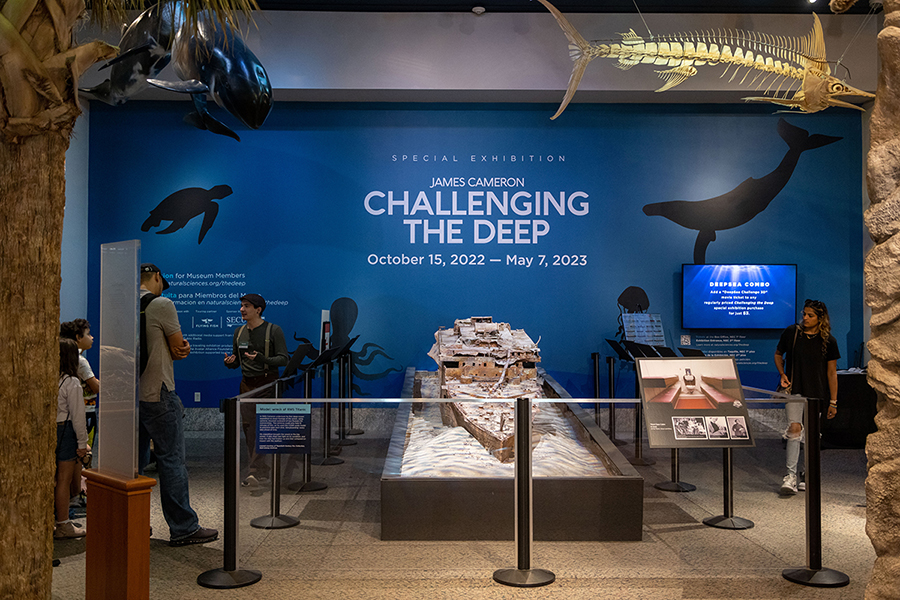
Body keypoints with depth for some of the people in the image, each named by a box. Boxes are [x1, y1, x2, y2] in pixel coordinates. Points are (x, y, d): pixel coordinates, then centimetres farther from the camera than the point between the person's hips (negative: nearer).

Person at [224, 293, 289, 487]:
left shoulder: (273, 330, -4)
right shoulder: (239, 332, 13)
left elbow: (284, 359, -9)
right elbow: (236, 361, 20)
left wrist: (263, 359, -24)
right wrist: (229, 362, -4)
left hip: (268, 383, -6)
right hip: (247, 384, 6)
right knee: (249, 428, 3)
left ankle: (255, 471, -7)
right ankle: (263, 471, 11)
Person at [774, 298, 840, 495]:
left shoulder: (828, 341, -1)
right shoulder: (791, 333, -2)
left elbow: (832, 372, 2)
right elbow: (778, 354, 13)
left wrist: (833, 401, 1)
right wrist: (782, 374, -5)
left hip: (816, 394, 1)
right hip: (794, 391, -1)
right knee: (794, 428, -15)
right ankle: (791, 476, -14)